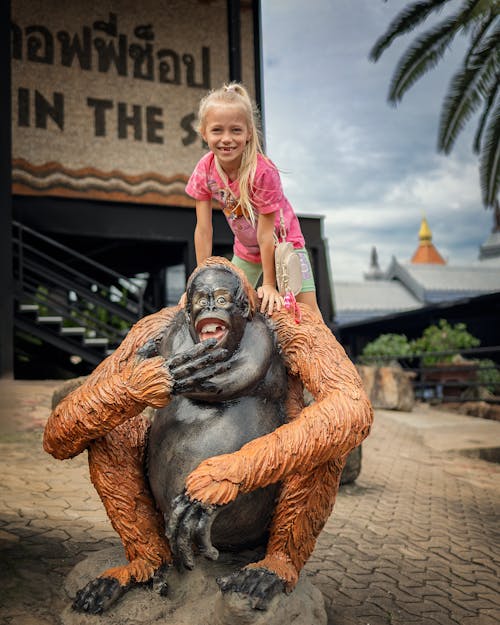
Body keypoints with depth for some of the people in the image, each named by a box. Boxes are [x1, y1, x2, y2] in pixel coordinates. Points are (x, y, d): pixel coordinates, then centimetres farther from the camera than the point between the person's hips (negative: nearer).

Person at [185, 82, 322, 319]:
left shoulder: (263, 171, -33)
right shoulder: (204, 170, -20)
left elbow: (266, 233, -29)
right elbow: (203, 230, -15)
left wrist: (269, 285, -25)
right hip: (245, 249, 5)